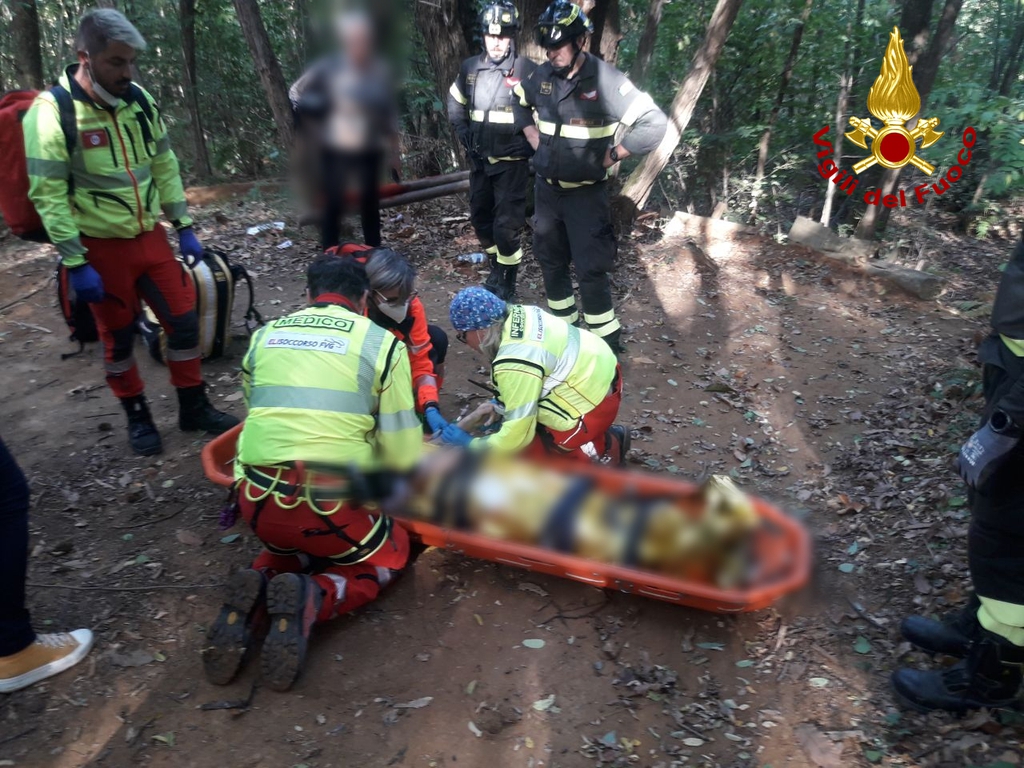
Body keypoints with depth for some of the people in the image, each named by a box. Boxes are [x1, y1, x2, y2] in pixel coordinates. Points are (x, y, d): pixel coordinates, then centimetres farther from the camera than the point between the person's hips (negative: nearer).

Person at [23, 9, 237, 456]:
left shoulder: (139, 101, 2)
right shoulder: (52, 111, -15)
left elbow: (165, 168, 11)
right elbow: (48, 195, -16)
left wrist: (184, 227, 8)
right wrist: (75, 264, -18)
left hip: (150, 236, 5)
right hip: (100, 248, -5)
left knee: (184, 320, 6)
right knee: (119, 337, 8)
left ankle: (194, 408, 23)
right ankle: (137, 417, 27)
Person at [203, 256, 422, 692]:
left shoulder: (265, 335, 12)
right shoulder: (381, 342, 0)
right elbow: (402, 452, 0)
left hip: (257, 501, 5)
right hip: (331, 506, -4)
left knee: (288, 546, 37)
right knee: (389, 554, 25)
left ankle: (256, 596, 3)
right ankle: (312, 599, -4)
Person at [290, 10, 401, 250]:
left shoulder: (380, 73, 0)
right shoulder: (329, 67, -9)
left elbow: (391, 115, 7)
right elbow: (295, 93, 2)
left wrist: (395, 151, 6)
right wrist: (314, 129, 0)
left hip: (369, 151, 2)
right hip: (335, 151, -2)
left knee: (370, 205, 8)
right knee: (333, 205, 2)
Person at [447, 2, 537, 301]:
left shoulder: (527, 70, -10)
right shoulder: (470, 68, 4)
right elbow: (455, 103, 19)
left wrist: (532, 144, -10)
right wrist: (463, 134, 8)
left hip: (512, 161, -5)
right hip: (479, 160, 5)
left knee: (507, 224, -5)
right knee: (480, 218, 15)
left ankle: (507, 281, 11)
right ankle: (497, 267, 35)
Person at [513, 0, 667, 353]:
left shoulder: (606, 79, -17)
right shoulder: (542, 76, 0)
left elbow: (654, 124, -20)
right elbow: (515, 103, 22)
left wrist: (609, 157, -15)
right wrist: (534, 139, 11)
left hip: (586, 193, -6)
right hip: (546, 188, 6)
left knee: (591, 268, -5)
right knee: (550, 260, 14)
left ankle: (606, 340, 8)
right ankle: (562, 324, 32)